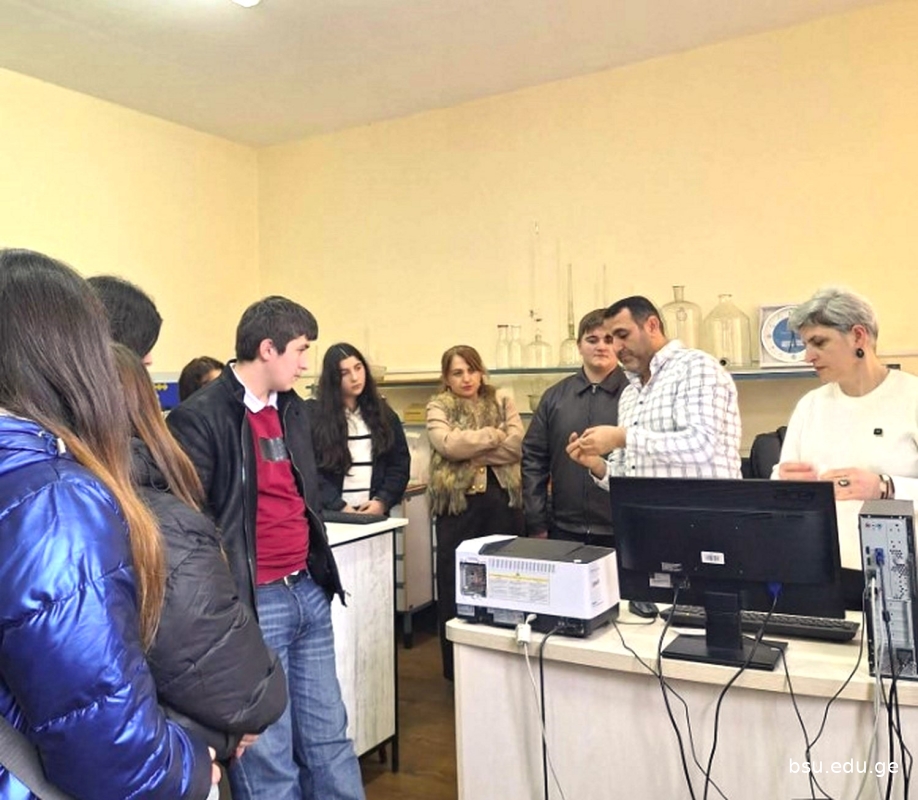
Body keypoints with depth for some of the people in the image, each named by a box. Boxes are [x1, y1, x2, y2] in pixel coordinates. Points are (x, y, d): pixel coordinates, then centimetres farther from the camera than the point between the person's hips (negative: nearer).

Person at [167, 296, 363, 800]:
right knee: (268, 756, 5)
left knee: (329, 737, 16)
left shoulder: (294, 410, 12)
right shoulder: (200, 417, -13)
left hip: (309, 592, 7)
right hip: (252, 603, -7)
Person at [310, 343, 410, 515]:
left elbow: (400, 463, 7)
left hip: (374, 513, 3)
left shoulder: (382, 413, 8)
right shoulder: (315, 415, -3)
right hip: (332, 515, -3)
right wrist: (339, 507, -17)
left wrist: (382, 501, -7)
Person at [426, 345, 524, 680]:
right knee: (455, 585, 4)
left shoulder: (502, 401, 10)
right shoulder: (438, 407, 4)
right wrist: (493, 436, -9)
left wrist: (470, 448, -11)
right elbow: (447, 444, -15)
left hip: (502, 498, 2)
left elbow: (517, 444, -5)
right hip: (457, 502, -2)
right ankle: (457, 670, 18)